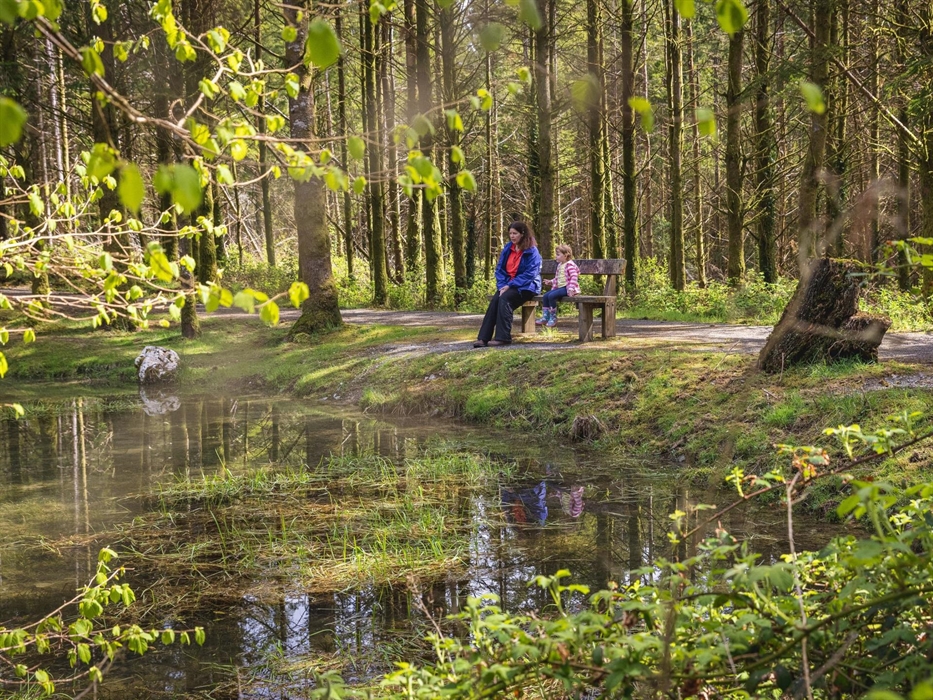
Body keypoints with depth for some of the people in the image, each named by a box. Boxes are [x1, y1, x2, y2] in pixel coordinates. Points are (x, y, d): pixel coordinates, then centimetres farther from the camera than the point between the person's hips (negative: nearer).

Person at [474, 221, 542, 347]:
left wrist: (510, 285, -21)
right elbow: (499, 269, 10)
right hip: (508, 285, 5)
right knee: (495, 300, -24)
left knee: (505, 298, -32)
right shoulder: (507, 248, 10)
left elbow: (529, 275, -16)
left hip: (525, 287, -5)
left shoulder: (532, 252, -9)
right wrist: (502, 286, -8)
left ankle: (503, 337, -30)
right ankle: (484, 337, -32)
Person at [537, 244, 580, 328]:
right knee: (546, 295, 0)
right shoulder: (560, 265, 18)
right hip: (560, 287, 10)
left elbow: (573, 277, -21)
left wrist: (570, 289, -29)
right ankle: (545, 317, 3)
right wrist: (551, 282, 18)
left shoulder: (569, 265, -12)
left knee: (551, 296, -25)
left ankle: (553, 319, -17)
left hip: (567, 288, -10)